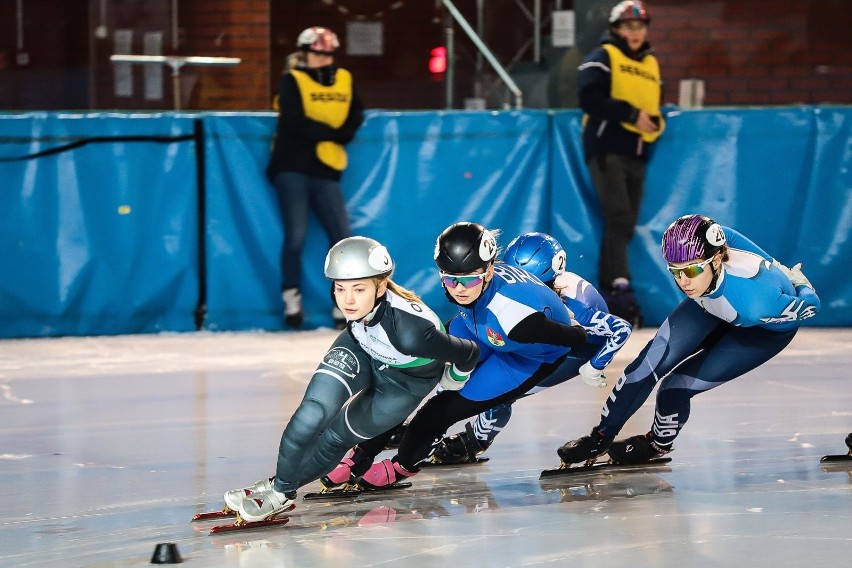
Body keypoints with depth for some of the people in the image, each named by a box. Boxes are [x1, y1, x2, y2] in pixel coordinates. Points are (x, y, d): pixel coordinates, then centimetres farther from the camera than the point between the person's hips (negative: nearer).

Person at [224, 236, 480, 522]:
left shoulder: (411, 330, -43)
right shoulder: (348, 295, -27)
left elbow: (469, 354, -26)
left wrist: (451, 377, -2)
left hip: (407, 379, -3)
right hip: (364, 350, 3)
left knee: (337, 435, -7)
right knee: (315, 410, -20)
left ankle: (281, 491, 11)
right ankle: (280, 485, -6)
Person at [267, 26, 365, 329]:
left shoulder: (344, 80, 13)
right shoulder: (292, 80, -2)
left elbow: (356, 115, 8)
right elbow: (295, 122, -15)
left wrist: (344, 134, -12)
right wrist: (331, 133, -11)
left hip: (326, 172, 4)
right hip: (292, 168, -4)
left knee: (343, 237, -2)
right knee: (296, 236, -9)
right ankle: (292, 297, 5)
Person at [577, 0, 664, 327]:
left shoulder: (651, 65, 20)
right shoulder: (602, 58, -2)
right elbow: (590, 98, -15)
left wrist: (655, 121, 0)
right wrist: (631, 114, -18)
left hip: (636, 155, 7)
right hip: (606, 150, -7)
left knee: (625, 227, 5)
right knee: (619, 218, -19)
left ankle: (606, 297, 9)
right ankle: (619, 286, -26)